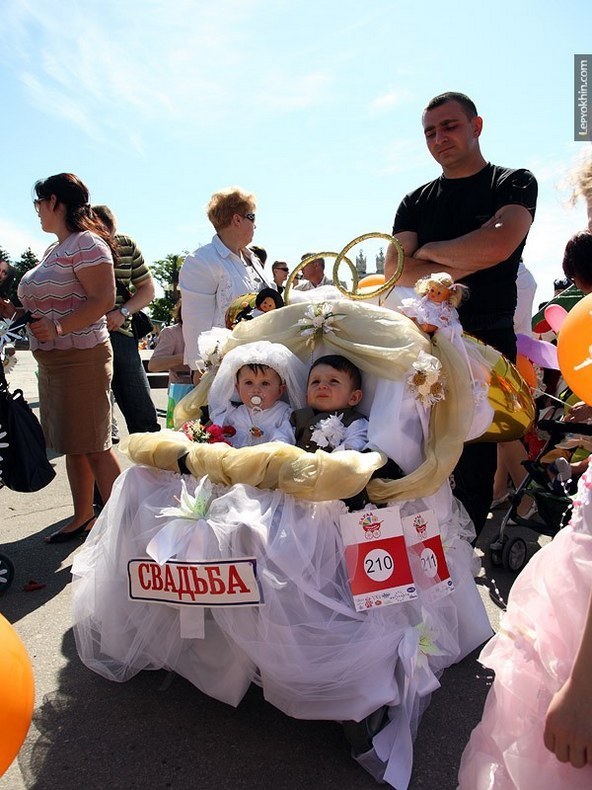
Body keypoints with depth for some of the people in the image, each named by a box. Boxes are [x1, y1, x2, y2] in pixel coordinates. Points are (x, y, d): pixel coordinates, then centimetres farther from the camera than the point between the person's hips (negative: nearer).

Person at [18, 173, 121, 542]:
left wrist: (58, 327, -26)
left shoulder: (86, 242, -10)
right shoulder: (53, 250, 19)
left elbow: (103, 299, -20)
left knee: (94, 446, -6)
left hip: (81, 356, -9)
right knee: (72, 444, 14)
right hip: (52, 360, 9)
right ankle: (83, 516, 25)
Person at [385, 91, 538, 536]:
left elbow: (497, 246, -16)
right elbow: (395, 271, 0)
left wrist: (427, 251, -3)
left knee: (477, 461, 0)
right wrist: (464, 267, -10)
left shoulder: (514, 184, 5)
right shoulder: (415, 203, 14)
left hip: (488, 341, -3)